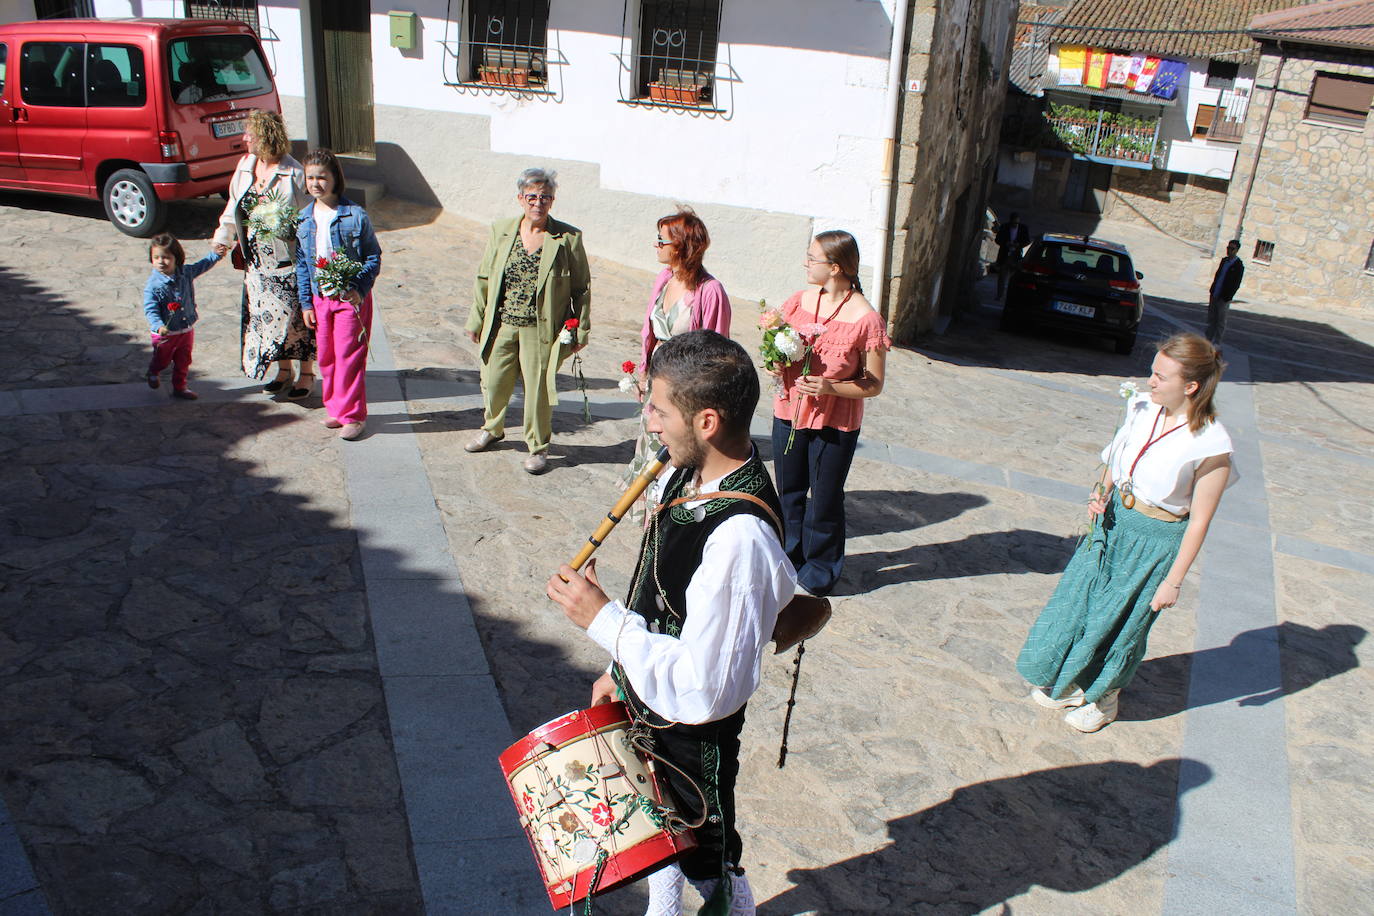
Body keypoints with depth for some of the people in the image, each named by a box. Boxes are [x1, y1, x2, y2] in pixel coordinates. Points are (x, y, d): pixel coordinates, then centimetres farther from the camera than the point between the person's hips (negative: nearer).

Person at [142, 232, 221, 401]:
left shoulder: (186, 273, -5)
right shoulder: (153, 285, -22)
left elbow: (203, 265, 15)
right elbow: (150, 310, -26)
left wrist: (216, 254, 7)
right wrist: (158, 326, -42)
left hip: (187, 330, 4)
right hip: (165, 333, -4)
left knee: (183, 362, 16)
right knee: (162, 360, 18)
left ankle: (179, 387, 34)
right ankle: (153, 373, 51)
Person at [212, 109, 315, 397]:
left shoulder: (294, 173, -13)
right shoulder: (245, 166, 5)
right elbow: (234, 206, 16)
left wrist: (284, 226, -21)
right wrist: (223, 236, 10)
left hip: (290, 261, -6)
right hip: (258, 261, 6)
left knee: (296, 315, 0)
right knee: (264, 314, 11)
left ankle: (306, 374, 15)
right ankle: (283, 370, 27)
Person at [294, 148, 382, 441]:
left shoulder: (355, 215, -10)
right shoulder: (304, 219, 5)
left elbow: (374, 257, -7)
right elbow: (301, 264, 10)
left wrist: (359, 289, -19)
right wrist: (306, 302, 7)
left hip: (351, 297, -5)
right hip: (320, 298, 5)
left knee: (349, 356, -3)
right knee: (325, 356, 12)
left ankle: (352, 415, 8)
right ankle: (334, 409, 27)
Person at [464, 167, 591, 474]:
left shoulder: (568, 238, -6)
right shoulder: (501, 231, 4)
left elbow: (582, 287, -1)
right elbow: (484, 279, 11)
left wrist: (581, 329, -2)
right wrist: (475, 320, 12)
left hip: (542, 330, -4)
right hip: (501, 326, 4)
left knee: (538, 389, 3)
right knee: (493, 382, 16)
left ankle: (538, 447, 24)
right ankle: (492, 429, 44)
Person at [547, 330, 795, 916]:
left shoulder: (740, 539, -36)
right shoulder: (690, 475, -8)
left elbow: (701, 691, -33)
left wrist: (602, 619, -27)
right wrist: (622, 670, 16)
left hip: (691, 742, -8)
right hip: (646, 704, 8)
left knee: (706, 861, 19)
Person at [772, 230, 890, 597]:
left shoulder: (865, 320, -17)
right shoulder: (798, 302, -2)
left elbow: (874, 385, -11)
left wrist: (831, 387, -26)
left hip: (835, 424, -5)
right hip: (789, 413, 5)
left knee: (824, 499, 10)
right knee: (789, 493, 19)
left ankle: (820, 569, 32)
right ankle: (790, 557, 40)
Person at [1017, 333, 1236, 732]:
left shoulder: (1210, 445, -24)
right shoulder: (1143, 408, -8)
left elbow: (1199, 521, -17)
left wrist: (1173, 581, -13)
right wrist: (1101, 496, -7)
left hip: (1155, 540, -6)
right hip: (1113, 520, 6)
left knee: (1120, 620, 12)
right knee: (1077, 600, 17)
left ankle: (1104, 699, 38)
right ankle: (1069, 682, 41)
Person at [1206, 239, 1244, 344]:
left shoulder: (1239, 265, -10)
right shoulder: (1224, 260, 11)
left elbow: (1236, 284, -11)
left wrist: (1227, 298, -14)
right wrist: (1211, 291, 11)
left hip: (1224, 298, -7)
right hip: (1214, 296, 7)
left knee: (1221, 321, 1)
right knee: (1211, 319, 10)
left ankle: (1217, 343, 7)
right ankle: (1208, 339, 18)